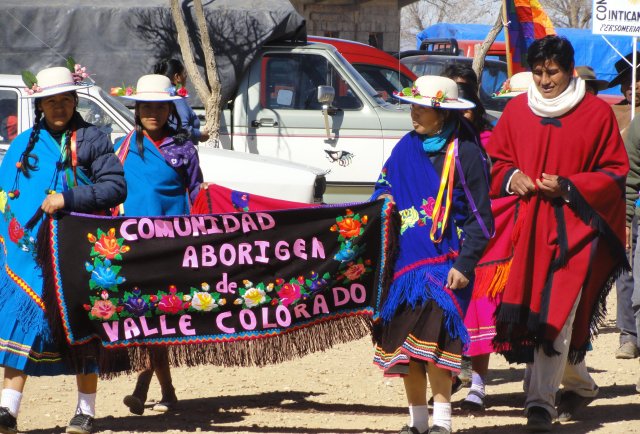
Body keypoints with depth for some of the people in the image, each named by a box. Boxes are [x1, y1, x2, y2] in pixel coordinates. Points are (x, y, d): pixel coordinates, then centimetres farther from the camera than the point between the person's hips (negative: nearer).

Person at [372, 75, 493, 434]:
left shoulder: (465, 153, -5)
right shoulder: (407, 148, 10)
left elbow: (480, 217, -4)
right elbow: (383, 192, 21)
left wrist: (464, 264, -12)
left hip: (445, 263, -5)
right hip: (405, 258, 5)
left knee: (431, 336, -18)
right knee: (404, 338, 3)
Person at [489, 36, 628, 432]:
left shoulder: (597, 113, -1)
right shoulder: (517, 110, 9)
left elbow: (615, 172, 1)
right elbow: (497, 160, 18)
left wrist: (568, 188, -12)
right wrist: (512, 177, -4)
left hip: (574, 226, -4)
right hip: (527, 226, 4)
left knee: (556, 314, -13)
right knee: (528, 308, 7)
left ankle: (541, 401, -16)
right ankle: (581, 385, 28)